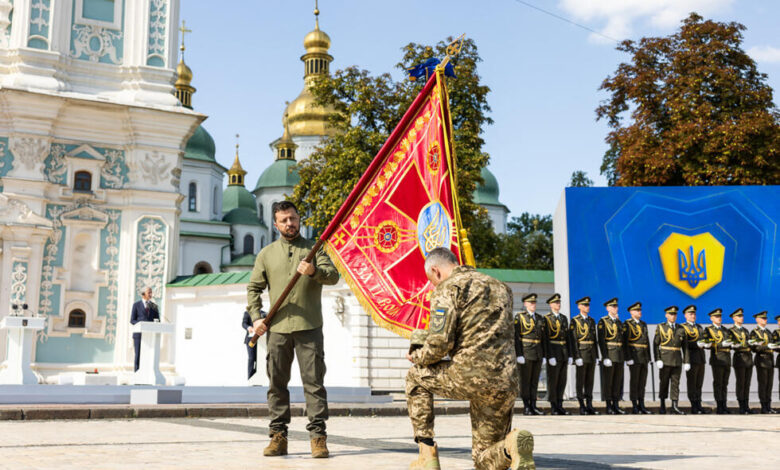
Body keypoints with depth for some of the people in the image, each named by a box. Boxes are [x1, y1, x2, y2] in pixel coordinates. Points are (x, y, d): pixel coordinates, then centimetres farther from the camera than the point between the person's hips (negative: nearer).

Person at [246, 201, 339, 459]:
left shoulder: (314, 248, 7)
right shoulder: (267, 253, 13)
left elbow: (333, 275, -7)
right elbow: (254, 288, 15)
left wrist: (314, 271, -27)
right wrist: (256, 317, 2)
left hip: (309, 328, -2)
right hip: (277, 328, 2)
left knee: (314, 381, -4)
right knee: (277, 383, 5)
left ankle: (318, 437, -1)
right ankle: (278, 436, 12)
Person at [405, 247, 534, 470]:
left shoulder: (448, 288, -1)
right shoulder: (500, 287, 24)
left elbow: (439, 345, -10)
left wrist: (417, 357, 10)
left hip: (471, 376, -7)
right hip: (505, 385, 7)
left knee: (416, 376, 23)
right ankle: (512, 446, -14)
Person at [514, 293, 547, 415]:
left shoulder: (540, 318, 14)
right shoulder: (519, 317, -3)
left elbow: (543, 339, 15)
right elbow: (516, 337, -8)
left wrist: (544, 356, 10)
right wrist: (519, 355, -15)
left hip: (538, 354, 5)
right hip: (525, 353, -5)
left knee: (535, 381, 7)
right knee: (525, 381, -2)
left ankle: (533, 406, 10)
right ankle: (526, 408, 1)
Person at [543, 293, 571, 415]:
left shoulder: (564, 318, 15)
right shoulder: (546, 319, -5)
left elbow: (567, 337, 16)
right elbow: (546, 339, -10)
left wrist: (570, 355, 10)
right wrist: (550, 356, -17)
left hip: (564, 354, 6)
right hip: (553, 353, -6)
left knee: (562, 381, 7)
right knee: (552, 381, -2)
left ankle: (560, 406, 13)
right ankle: (554, 407, 2)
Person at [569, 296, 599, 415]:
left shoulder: (592, 321, 15)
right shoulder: (575, 321, -4)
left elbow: (594, 339, 17)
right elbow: (573, 340, -10)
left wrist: (596, 356, 12)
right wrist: (577, 357, -16)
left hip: (592, 355, 6)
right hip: (581, 353, -6)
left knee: (590, 381, 6)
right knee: (580, 381, -2)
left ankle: (589, 405, 9)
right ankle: (582, 406, 1)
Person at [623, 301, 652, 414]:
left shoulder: (643, 324, 17)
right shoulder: (627, 324, -5)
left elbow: (647, 340, 20)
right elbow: (625, 342, -10)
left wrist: (648, 357, 14)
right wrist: (628, 358, -16)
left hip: (644, 358, 7)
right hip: (634, 357, -7)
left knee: (642, 382, 7)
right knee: (634, 382, -4)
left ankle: (641, 406, 12)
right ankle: (634, 406, 0)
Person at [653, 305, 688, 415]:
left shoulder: (681, 329, 9)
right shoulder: (661, 328, 2)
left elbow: (684, 347, 9)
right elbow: (655, 344, -3)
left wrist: (686, 361, 3)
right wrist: (657, 360, -12)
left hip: (677, 360, 2)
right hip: (665, 360, -2)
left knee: (676, 383, 0)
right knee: (664, 383, 3)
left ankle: (674, 406, 1)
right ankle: (662, 405, 13)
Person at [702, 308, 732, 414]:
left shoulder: (725, 330, 20)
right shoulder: (708, 330, 0)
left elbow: (730, 341, 21)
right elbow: (708, 344, -11)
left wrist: (732, 344, -3)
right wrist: (722, 344, -20)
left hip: (727, 360, 6)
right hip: (717, 359, -6)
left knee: (725, 384, 8)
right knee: (718, 383, -6)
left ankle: (724, 405, 12)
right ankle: (719, 406, -5)